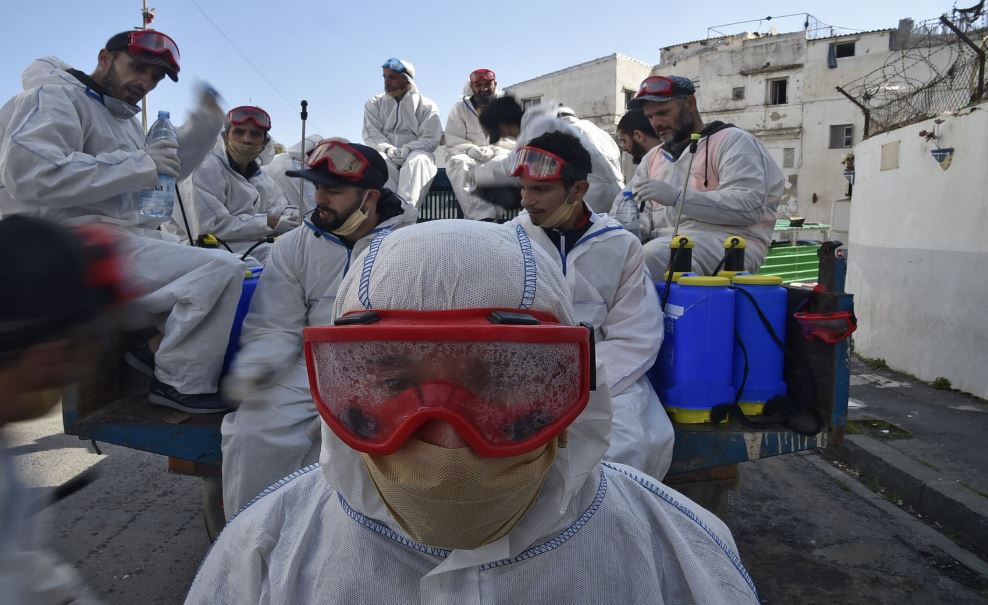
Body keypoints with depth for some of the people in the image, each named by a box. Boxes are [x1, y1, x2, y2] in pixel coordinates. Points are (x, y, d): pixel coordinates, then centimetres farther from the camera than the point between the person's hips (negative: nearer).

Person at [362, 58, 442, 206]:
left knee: (418, 160, -36)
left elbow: (431, 139, -1)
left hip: (414, 153, -1)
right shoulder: (374, 104, 16)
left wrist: (407, 149, -18)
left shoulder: (426, 106, 9)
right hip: (385, 154, 1)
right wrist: (388, 149, -16)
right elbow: (371, 134, 4)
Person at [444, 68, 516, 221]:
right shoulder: (460, 108, 9)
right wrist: (472, 150, -19)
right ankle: (484, 217, -47)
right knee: (458, 163, -34)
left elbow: (513, 141, 1)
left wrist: (492, 149, -17)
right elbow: (453, 142, 1)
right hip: (469, 158, 0)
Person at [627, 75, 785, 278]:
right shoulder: (654, 158, 22)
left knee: (651, 256, -34)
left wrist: (677, 197, -21)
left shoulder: (733, 140, 1)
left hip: (730, 241, -6)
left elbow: (748, 206, -14)